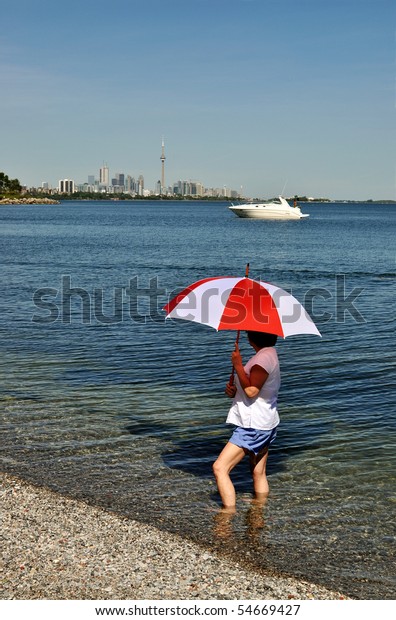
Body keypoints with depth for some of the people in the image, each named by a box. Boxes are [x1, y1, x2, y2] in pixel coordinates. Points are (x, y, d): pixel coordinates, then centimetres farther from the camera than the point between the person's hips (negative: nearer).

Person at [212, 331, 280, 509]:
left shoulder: (264, 357, -20)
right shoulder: (268, 354, 13)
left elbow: (251, 391, -24)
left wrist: (237, 364, -17)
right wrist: (233, 390, 1)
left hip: (253, 426, -11)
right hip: (264, 423, 11)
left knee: (220, 468, -11)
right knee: (258, 473, 18)